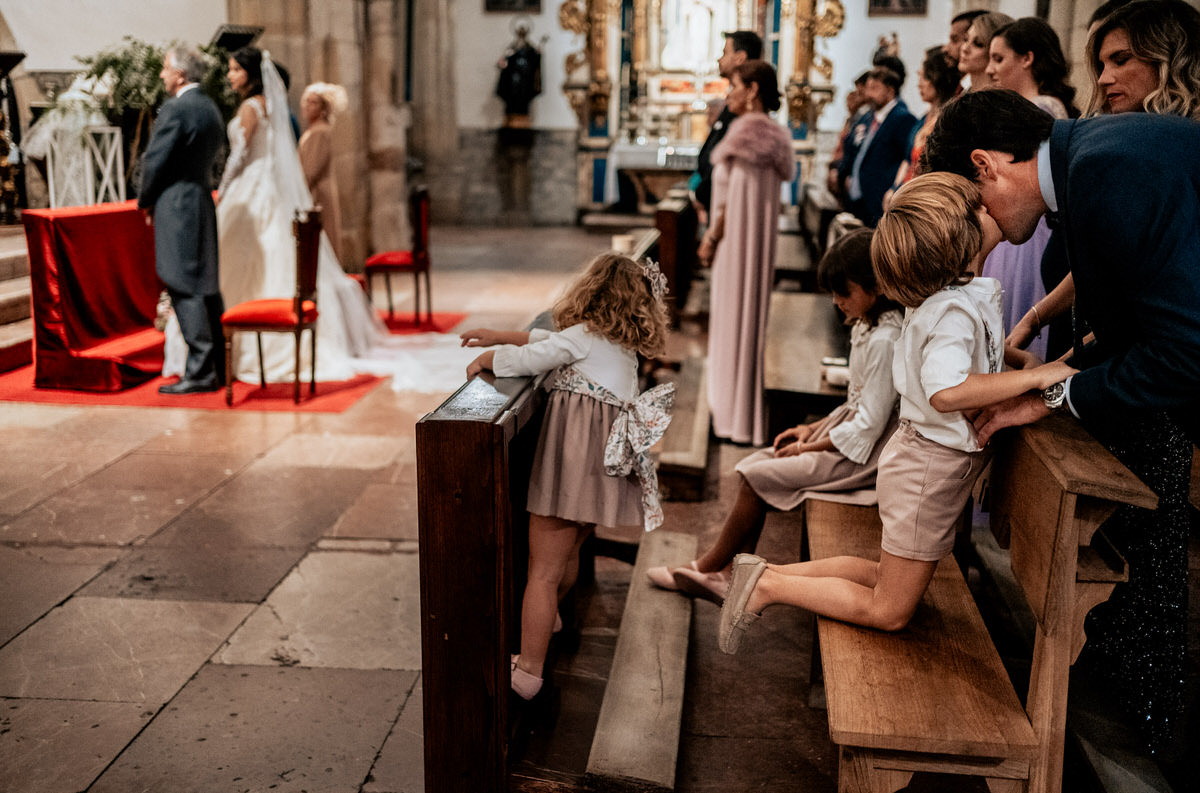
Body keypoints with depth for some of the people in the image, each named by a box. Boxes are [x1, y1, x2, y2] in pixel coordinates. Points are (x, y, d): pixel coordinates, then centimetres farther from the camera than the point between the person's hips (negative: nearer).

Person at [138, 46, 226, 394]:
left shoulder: (175, 109, -14)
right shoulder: (211, 108, 13)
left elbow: (155, 161, -13)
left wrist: (145, 201, 3)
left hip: (176, 208, -9)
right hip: (203, 200, 9)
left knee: (185, 290, -7)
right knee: (207, 287, 13)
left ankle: (199, 373, -7)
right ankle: (220, 365, 19)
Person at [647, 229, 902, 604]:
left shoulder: (884, 341, -22)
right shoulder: (867, 327, 9)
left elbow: (868, 425, -22)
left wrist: (808, 448, -13)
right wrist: (813, 428, 7)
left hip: (860, 454, -10)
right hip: (848, 435, 10)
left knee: (758, 476, -14)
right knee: (752, 464, 0)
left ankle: (709, 566, 5)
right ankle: (725, 577, -2)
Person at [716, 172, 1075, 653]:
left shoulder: (941, 296, 3)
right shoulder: (955, 311, -26)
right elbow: (947, 392, -42)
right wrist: (1037, 375, -34)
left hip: (924, 457, 9)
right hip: (932, 468, -9)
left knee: (891, 579, 22)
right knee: (889, 611, 4)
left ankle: (772, 573, 18)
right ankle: (768, 586, 3)